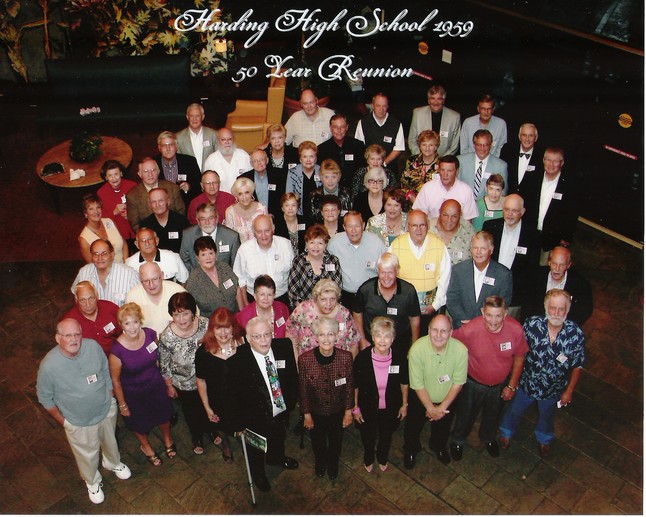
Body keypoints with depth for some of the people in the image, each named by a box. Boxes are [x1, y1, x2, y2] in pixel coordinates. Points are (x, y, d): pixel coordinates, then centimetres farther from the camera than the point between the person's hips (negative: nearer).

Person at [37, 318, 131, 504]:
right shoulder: (48, 365, -31)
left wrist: (110, 398, 5)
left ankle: (113, 463, 64)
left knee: (110, 441, 31)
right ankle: (93, 482, 55)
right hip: (80, 423, -3)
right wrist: (63, 421, -7)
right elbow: (45, 398, -13)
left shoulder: (93, 346, -23)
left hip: (107, 410, 3)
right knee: (88, 455, 23)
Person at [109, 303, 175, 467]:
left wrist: (168, 381, 8)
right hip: (133, 394, -3)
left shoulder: (150, 334, -22)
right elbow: (115, 379, -18)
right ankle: (146, 446, 59)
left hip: (156, 386, 3)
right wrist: (122, 404, -8)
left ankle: (167, 439, 62)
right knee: (140, 423, 25)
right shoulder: (117, 350, -32)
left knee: (163, 415, 28)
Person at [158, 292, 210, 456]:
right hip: (184, 385, -1)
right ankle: (196, 437, 56)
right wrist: (169, 386, -1)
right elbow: (164, 364, -12)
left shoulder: (206, 325, -26)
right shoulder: (166, 336, -29)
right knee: (191, 412, 25)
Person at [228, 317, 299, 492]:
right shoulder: (237, 361, -32)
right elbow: (232, 395, -21)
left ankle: (276, 458, 68)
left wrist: (291, 401, -2)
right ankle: (258, 473, 59)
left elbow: (293, 376, -3)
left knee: (279, 440, 35)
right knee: (256, 451, 27)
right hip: (257, 420, -4)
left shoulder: (283, 347, -19)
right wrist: (240, 423, -18)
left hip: (282, 411, 4)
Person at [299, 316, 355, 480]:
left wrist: (349, 412, -4)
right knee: (318, 441, 27)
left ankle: (333, 463, 59)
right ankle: (320, 462, 60)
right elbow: (303, 390, -13)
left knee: (336, 440, 27)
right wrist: (307, 415, -5)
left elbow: (350, 386, -10)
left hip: (338, 411, 1)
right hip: (316, 411, 0)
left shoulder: (346, 357, -24)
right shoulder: (305, 359, -26)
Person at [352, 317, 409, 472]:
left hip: (390, 408, 1)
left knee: (386, 436, 26)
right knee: (368, 436, 23)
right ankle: (368, 459, 57)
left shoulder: (400, 357, -22)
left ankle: (382, 458, 58)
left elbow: (404, 383, -4)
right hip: (367, 408, -1)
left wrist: (404, 405, 3)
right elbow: (355, 385, -12)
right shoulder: (362, 357, -26)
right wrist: (355, 408, -6)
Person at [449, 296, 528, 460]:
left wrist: (512, 385, -3)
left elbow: (519, 357, -9)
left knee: (493, 415, 30)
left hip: (500, 384, 2)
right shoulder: (469, 330, -34)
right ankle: (457, 441, 53)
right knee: (466, 415, 22)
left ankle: (488, 438, 61)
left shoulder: (516, 329, -27)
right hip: (473, 383, -2)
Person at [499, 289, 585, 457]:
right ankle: (507, 433, 58)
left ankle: (544, 439, 62)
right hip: (527, 383, 0)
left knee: (547, 416, 30)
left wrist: (569, 391, -3)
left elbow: (577, 366, -11)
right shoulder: (532, 324, -28)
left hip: (553, 389, 1)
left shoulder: (576, 334, -26)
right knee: (514, 410, 25)